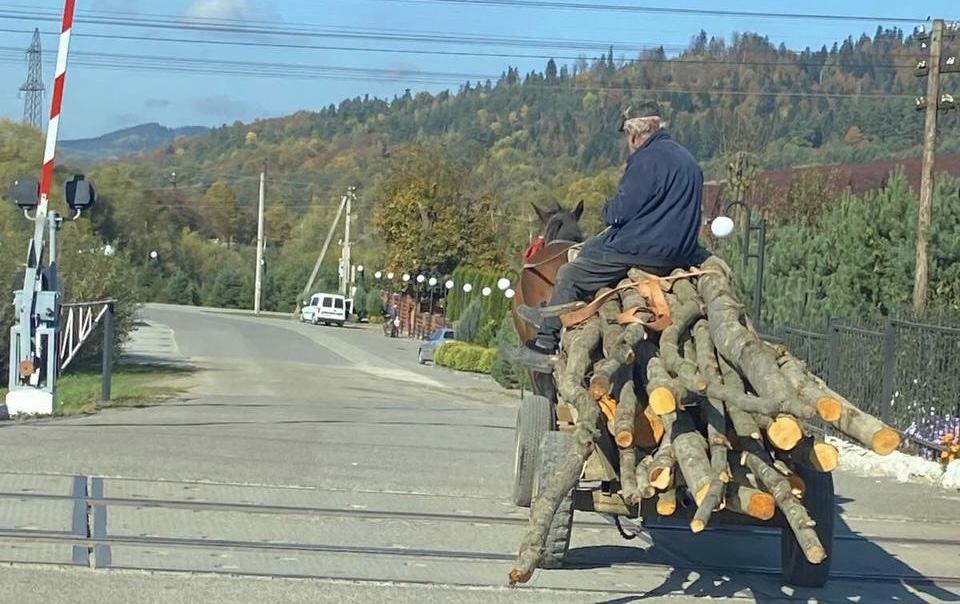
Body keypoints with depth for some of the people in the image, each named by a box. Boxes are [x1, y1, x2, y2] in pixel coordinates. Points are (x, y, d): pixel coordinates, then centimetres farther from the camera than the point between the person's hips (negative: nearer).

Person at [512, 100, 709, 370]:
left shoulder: (647, 159, -16)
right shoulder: (688, 160, 14)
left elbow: (620, 212, -19)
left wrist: (608, 208, 5)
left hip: (643, 251, -10)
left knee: (569, 275, -3)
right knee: (592, 248, 25)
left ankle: (545, 346, -1)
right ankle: (553, 315, 29)